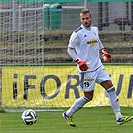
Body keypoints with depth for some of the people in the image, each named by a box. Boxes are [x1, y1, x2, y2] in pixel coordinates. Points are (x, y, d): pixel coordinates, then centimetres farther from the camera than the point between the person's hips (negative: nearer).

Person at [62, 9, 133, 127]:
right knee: (88, 97, -1)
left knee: (111, 88, -3)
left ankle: (119, 117, -2)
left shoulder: (95, 30, 8)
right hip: (86, 69, -6)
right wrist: (78, 61, -21)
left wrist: (104, 52, 9)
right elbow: (70, 49, -8)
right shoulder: (78, 33, -12)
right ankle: (68, 114, 18)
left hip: (98, 66, 7)